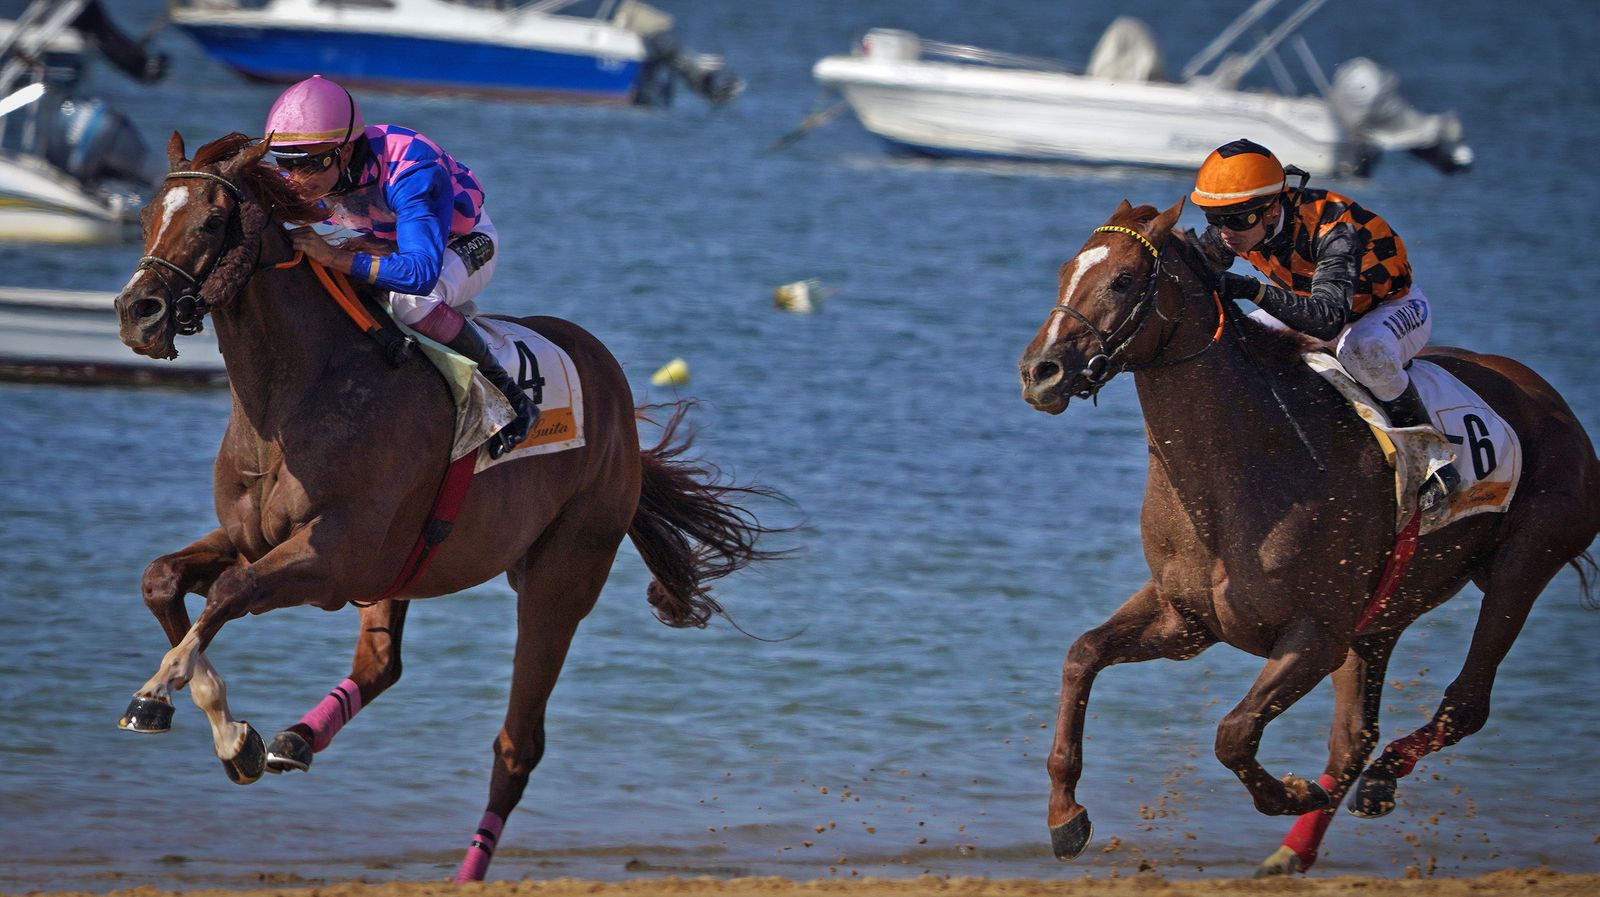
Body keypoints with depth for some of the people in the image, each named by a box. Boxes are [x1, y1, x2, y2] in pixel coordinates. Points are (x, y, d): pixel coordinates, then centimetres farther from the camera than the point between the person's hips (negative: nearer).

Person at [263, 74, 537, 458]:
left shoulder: (408, 171, -42)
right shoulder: (301, 181, -21)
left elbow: (421, 273, -53)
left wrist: (333, 256, -56)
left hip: (466, 243, -7)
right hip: (386, 242, 7)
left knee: (412, 299, -38)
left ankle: (506, 394, -20)